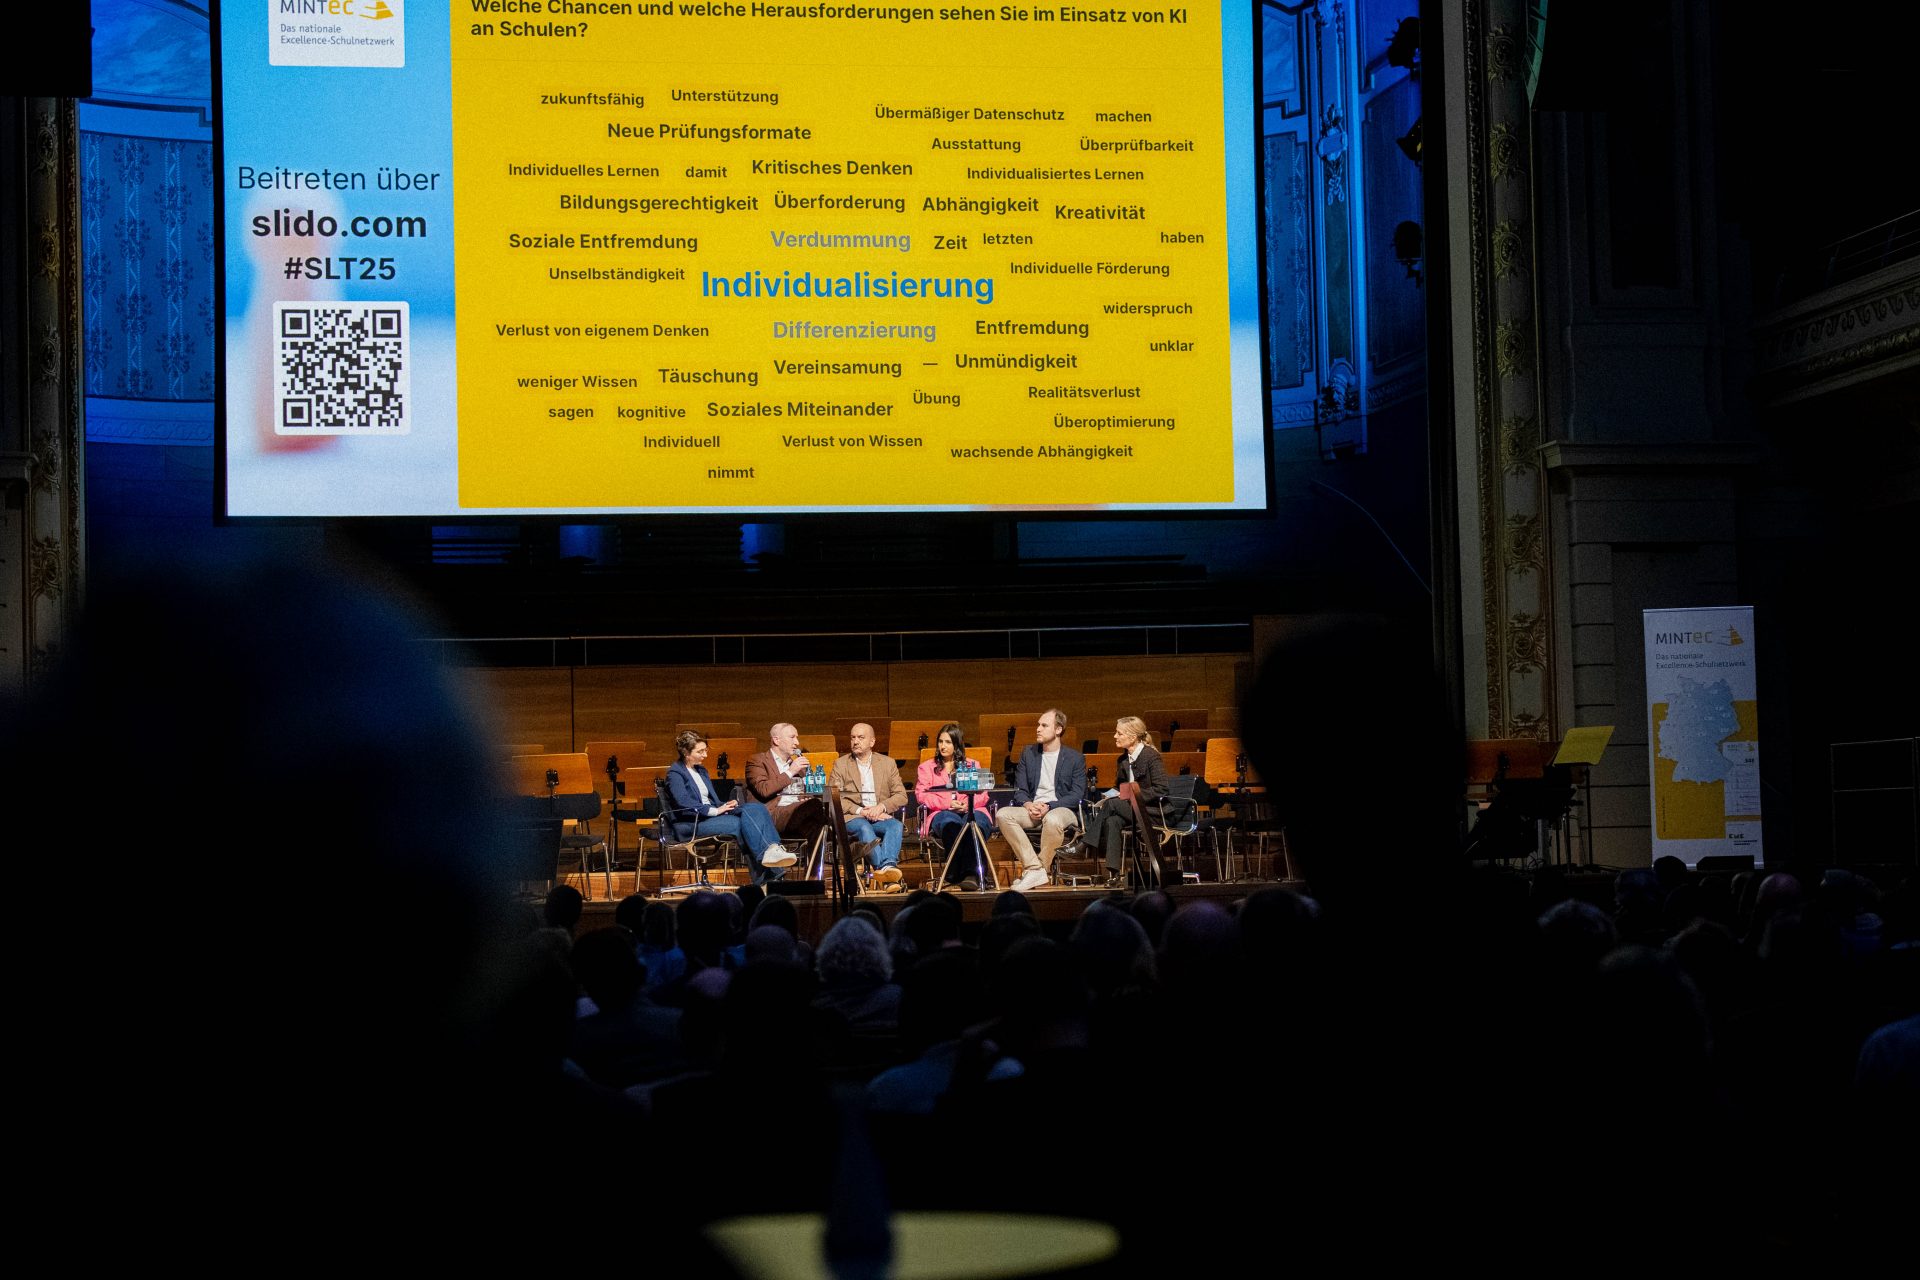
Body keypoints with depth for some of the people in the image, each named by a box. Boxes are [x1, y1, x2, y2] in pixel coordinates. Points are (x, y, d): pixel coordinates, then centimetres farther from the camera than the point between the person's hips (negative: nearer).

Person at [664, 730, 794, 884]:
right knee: (740, 822, -33)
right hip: (691, 824, -8)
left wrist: (725, 806, 0)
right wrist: (714, 811, -20)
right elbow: (683, 803, -18)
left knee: (757, 808, -20)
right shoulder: (675, 772, -2)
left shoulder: (701, 770, 25)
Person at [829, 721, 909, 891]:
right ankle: (882, 868, -52)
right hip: (852, 818, -2)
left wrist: (881, 807, -11)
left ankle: (887, 866, -55)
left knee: (895, 825, -32)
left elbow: (901, 796, 9)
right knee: (864, 827, -36)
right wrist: (860, 810, -13)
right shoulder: (840, 764, 12)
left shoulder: (887, 764, 17)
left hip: (880, 817, 2)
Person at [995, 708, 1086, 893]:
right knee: (1002, 815, -25)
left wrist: (1048, 807, -18)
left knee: (1052, 820, -41)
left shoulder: (1076, 758, 3)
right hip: (1032, 809, 4)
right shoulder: (1028, 754, 15)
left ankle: (1041, 869, -23)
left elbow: (1077, 796, -5)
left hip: (1061, 810, -4)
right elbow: (1019, 790, 11)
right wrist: (1028, 805, -12)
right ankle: (1034, 869, -29)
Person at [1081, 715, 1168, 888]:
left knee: (1111, 805, -28)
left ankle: (1085, 846, -24)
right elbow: (1118, 787, 20)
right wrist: (1114, 794, -4)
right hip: (1132, 808, 6)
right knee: (1112, 822, -28)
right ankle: (1116, 873, -35)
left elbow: (1161, 789, -17)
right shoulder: (1123, 760, 13)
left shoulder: (1151, 756, -10)